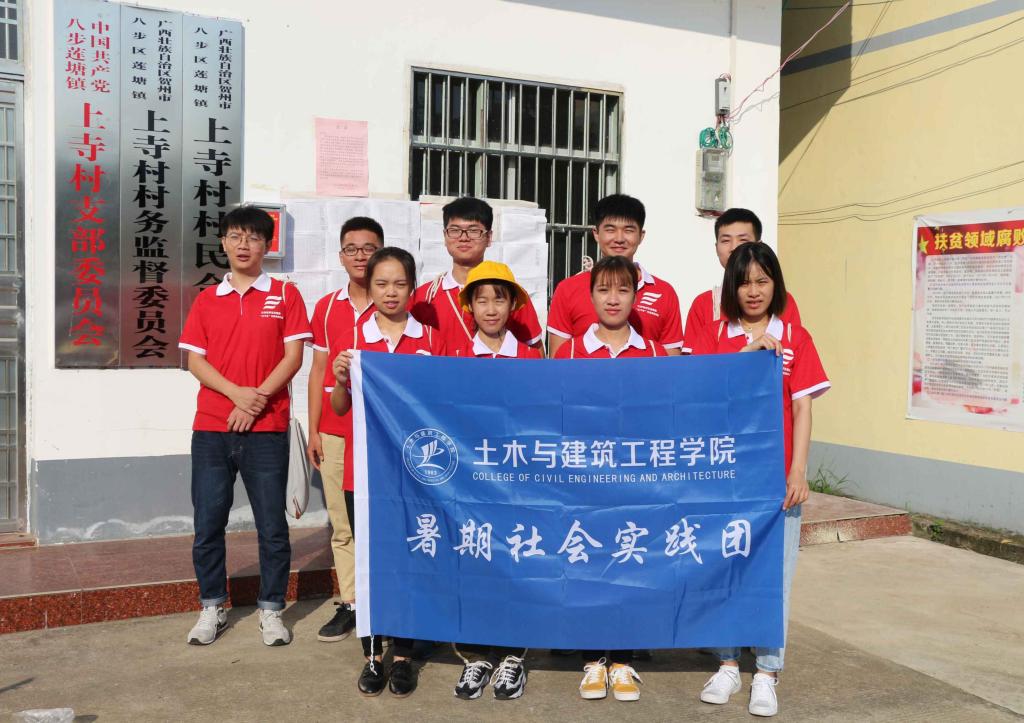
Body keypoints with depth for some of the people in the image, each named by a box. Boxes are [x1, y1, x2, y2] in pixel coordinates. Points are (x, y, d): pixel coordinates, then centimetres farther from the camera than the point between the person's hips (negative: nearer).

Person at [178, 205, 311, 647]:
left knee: (272, 525, 2)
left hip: (266, 431, -2)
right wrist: (238, 393, -12)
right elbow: (195, 361, 4)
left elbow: (293, 357, -2)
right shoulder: (206, 301, 11)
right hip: (211, 430, 2)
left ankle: (271, 610, 16)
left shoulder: (285, 295, 5)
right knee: (208, 523, 6)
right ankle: (212, 607, 21)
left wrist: (257, 399, -13)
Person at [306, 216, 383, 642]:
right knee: (342, 524, 8)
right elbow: (318, 371, 13)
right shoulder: (327, 307, 11)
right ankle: (349, 603, 18)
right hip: (335, 432, 4)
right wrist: (313, 430, 9)